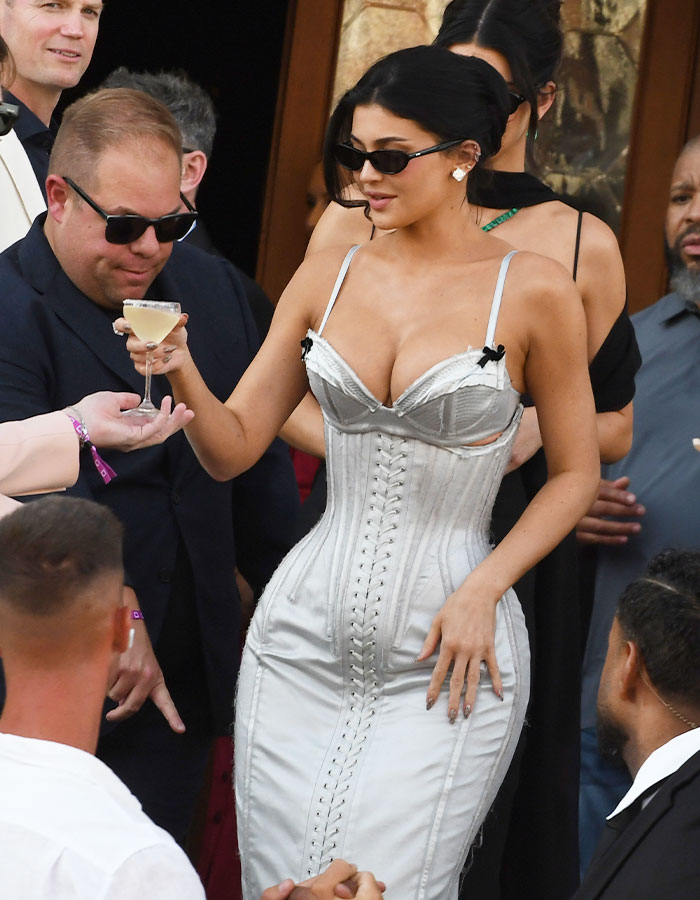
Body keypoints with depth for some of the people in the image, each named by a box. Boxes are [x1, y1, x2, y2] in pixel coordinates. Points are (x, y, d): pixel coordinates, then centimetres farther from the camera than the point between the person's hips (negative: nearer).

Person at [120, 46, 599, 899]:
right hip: (304, 639, 4)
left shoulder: (532, 291, -6)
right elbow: (233, 448, 7)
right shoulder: (327, 276, 5)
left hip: (445, 658, -4)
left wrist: (482, 591, -11)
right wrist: (181, 375, -14)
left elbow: (575, 473, 1)